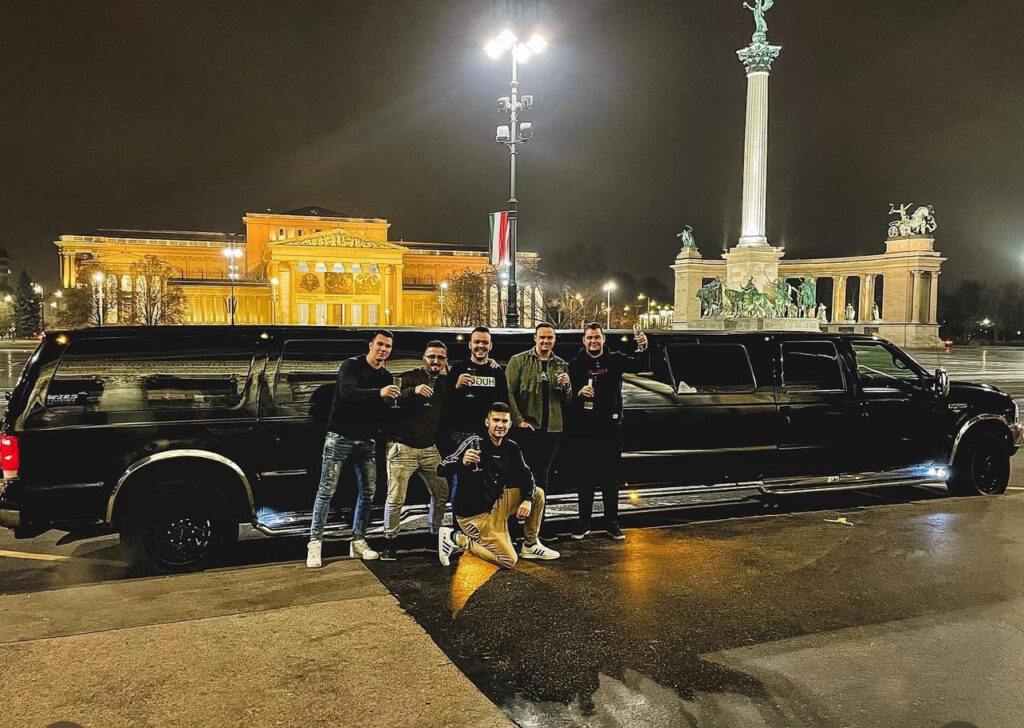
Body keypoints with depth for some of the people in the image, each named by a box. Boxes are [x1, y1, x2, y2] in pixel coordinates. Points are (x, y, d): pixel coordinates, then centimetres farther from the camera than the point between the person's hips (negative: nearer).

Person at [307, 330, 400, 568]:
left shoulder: (386, 377, 12)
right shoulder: (352, 365, -7)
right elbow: (347, 393, -26)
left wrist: (392, 401, -5)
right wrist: (379, 393, -38)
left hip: (366, 441, 6)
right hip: (340, 438, -6)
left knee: (368, 491, 5)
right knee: (327, 490, -7)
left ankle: (358, 542, 16)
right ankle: (315, 543, -2)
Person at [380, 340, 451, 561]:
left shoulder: (446, 383, 13)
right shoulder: (409, 378, -2)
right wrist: (413, 391, -31)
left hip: (430, 449, 5)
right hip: (402, 447, -4)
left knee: (442, 493, 6)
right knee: (395, 498, -5)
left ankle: (436, 537, 23)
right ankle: (389, 543, 7)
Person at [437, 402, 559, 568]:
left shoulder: (511, 448, 2)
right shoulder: (475, 443, -19)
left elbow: (526, 475, 6)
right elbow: (442, 469, -28)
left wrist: (528, 499, -15)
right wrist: (462, 462, -50)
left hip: (496, 503, 7)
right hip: (474, 512, -7)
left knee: (537, 493, 1)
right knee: (509, 561, -10)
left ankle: (530, 546, 13)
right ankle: (456, 539, -2)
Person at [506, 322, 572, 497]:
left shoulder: (561, 365, 14)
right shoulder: (519, 360, 1)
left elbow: (567, 401, 17)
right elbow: (508, 392, -6)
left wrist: (566, 386, -5)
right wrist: (519, 420, -14)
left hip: (552, 429, 4)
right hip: (526, 428, -4)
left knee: (543, 475, 10)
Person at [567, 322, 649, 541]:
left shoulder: (615, 359, 6)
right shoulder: (576, 364, 4)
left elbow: (640, 366, -7)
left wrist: (642, 349, -26)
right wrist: (578, 392, -23)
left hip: (610, 427, 1)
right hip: (583, 429, 0)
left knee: (610, 476, 8)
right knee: (584, 476, 6)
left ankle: (612, 523, 17)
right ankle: (584, 522, 17)